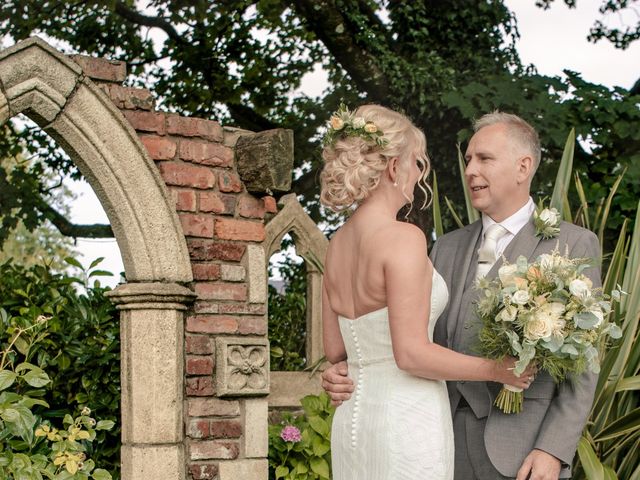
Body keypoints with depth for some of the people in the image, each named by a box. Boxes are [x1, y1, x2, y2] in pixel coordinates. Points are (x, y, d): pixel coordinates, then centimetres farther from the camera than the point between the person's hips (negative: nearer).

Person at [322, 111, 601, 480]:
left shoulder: (573, 245, 0)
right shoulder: (448, 248, 15)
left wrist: (553, 450, -13)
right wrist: (354, 373, -7)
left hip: (520, 450, -4)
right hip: (447, 439, 4)